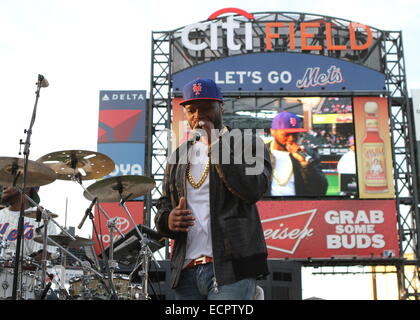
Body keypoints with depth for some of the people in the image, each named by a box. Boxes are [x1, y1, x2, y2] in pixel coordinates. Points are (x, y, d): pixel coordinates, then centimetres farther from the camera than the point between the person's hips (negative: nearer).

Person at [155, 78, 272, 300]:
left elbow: (253, 190, -14)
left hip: (231, 268, -5)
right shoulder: (178, 157, 19)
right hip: (187, 271, 5)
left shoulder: (247, 143, 3)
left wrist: (215, 144, -10)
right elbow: (162, 207, 20)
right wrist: (168, 219, -4)